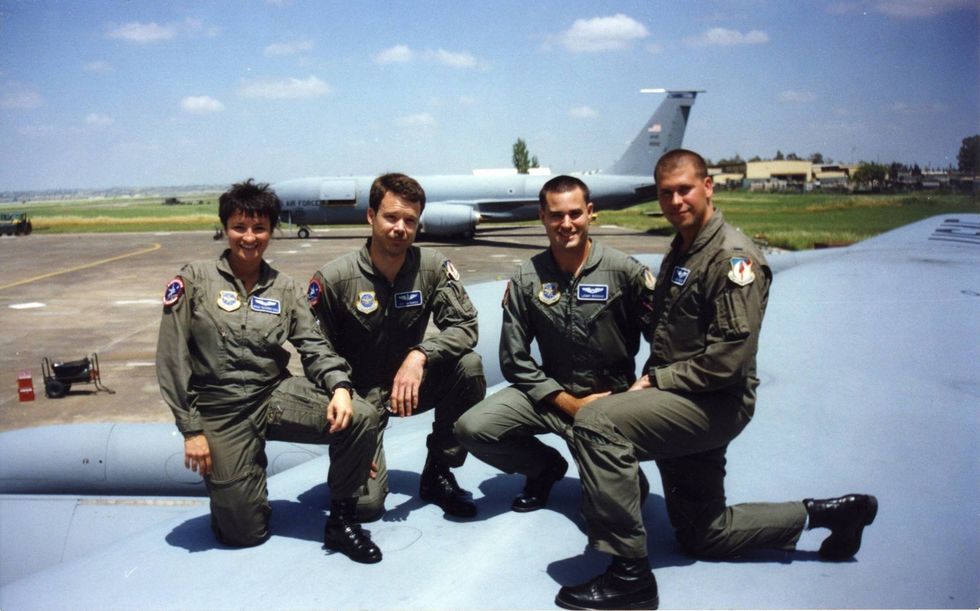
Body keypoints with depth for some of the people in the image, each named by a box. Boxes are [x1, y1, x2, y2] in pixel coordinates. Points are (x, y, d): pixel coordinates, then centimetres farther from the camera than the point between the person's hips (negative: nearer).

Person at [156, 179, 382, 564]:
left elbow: (313, 345, 1)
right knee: (246, 533, -2)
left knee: (361, 419, -23)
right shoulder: (195, 280, -4)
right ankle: (228, 484, 33)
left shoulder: (285, 289, 6)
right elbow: (171, 359, -6)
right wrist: (191, 430, -9)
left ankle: (340, 520, -2)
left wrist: (339, 387, -20)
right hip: (221, 412, -2)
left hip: (277, 394, 3)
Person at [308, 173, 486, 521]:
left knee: (469, 365, -27)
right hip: (359, 395, -3)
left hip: (410, 384, 3)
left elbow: (464, 326, -14)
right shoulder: (333, 278, -16)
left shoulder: (433, 267, -9)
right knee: (365, 504, -17)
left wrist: (420, 355, -31)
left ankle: (437, 474, -6)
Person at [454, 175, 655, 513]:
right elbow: (515, 361, -4)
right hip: (551, 394, 2)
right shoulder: (526, 279, -4)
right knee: (471, 428, -17)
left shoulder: (625, 271, -10)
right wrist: (569, 404, -10)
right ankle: (545, 466, 12)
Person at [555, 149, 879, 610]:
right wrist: (650, 379, 5)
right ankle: (825, 513, 32)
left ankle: (629, 574, -22)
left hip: (716, 404, -10)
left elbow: (729, 358, -23)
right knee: (703, 534, 19)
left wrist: (656, 381, -16)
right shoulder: (680, 251, 15)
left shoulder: (732, 257, -16)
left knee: (596, 424, -29)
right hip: (682, 402, 10)